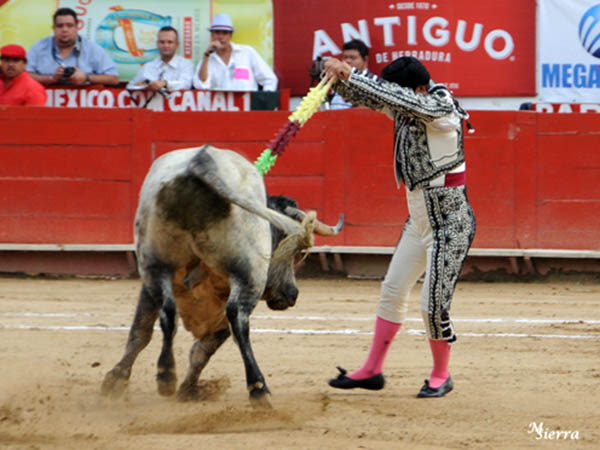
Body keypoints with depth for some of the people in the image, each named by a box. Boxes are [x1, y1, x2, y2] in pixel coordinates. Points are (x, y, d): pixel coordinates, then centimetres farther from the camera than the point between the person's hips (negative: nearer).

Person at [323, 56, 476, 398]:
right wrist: (339, 76, -20)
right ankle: (372, 370, 20)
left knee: (434, 304, -7)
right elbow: (363, 96, 2)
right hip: (419, 219, 9)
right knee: (393, 291, 11)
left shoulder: (442, 108, -19)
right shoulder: (405, 110, 3)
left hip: (450, 223, -9)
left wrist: (351, 74, -35)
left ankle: (441, 376, 13)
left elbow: (400, 98, -33)